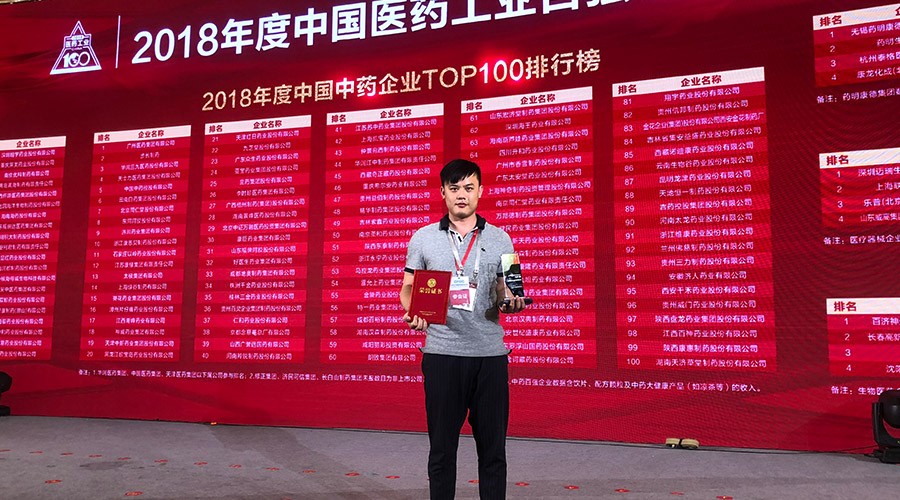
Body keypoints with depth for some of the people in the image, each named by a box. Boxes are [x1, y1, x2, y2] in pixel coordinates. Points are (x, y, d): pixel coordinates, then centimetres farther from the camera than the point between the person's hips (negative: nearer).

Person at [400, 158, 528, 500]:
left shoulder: (500, 239, 9)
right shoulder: (423, 238, 7)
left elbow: (503, 293, 13)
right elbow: (408, 287, 11)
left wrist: (511, 302, -10)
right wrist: (412, 312, -10)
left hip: (490, 353, 1)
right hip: (441, 353, 0)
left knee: (492, 448, 6)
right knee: (442, 448, 7)